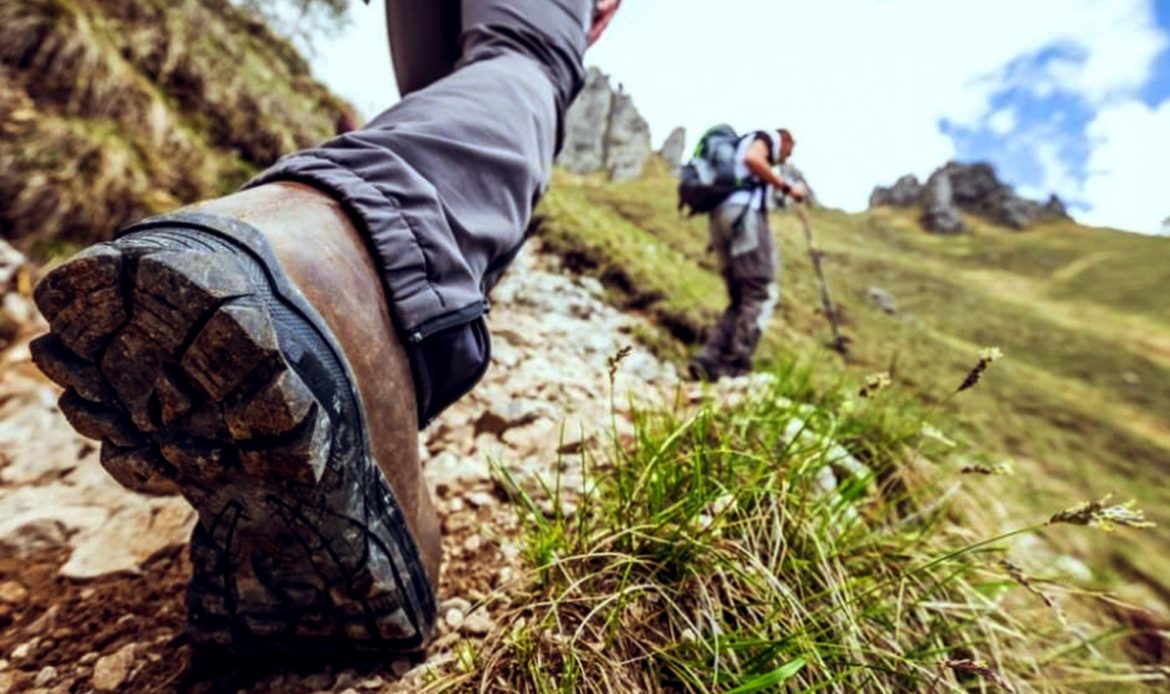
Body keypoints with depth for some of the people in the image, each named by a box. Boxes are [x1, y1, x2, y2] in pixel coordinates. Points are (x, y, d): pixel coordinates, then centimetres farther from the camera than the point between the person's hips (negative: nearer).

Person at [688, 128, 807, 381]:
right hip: (742, 212, -8)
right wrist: (786, 187, -7)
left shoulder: (742, 145, 37)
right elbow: (752, 159, -11)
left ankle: (709, 359, -6)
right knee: (761, 293, -9)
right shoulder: (767, 137, 14)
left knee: (741, 299, 7)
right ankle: (736, 367, -16)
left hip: (719, 217, 8)